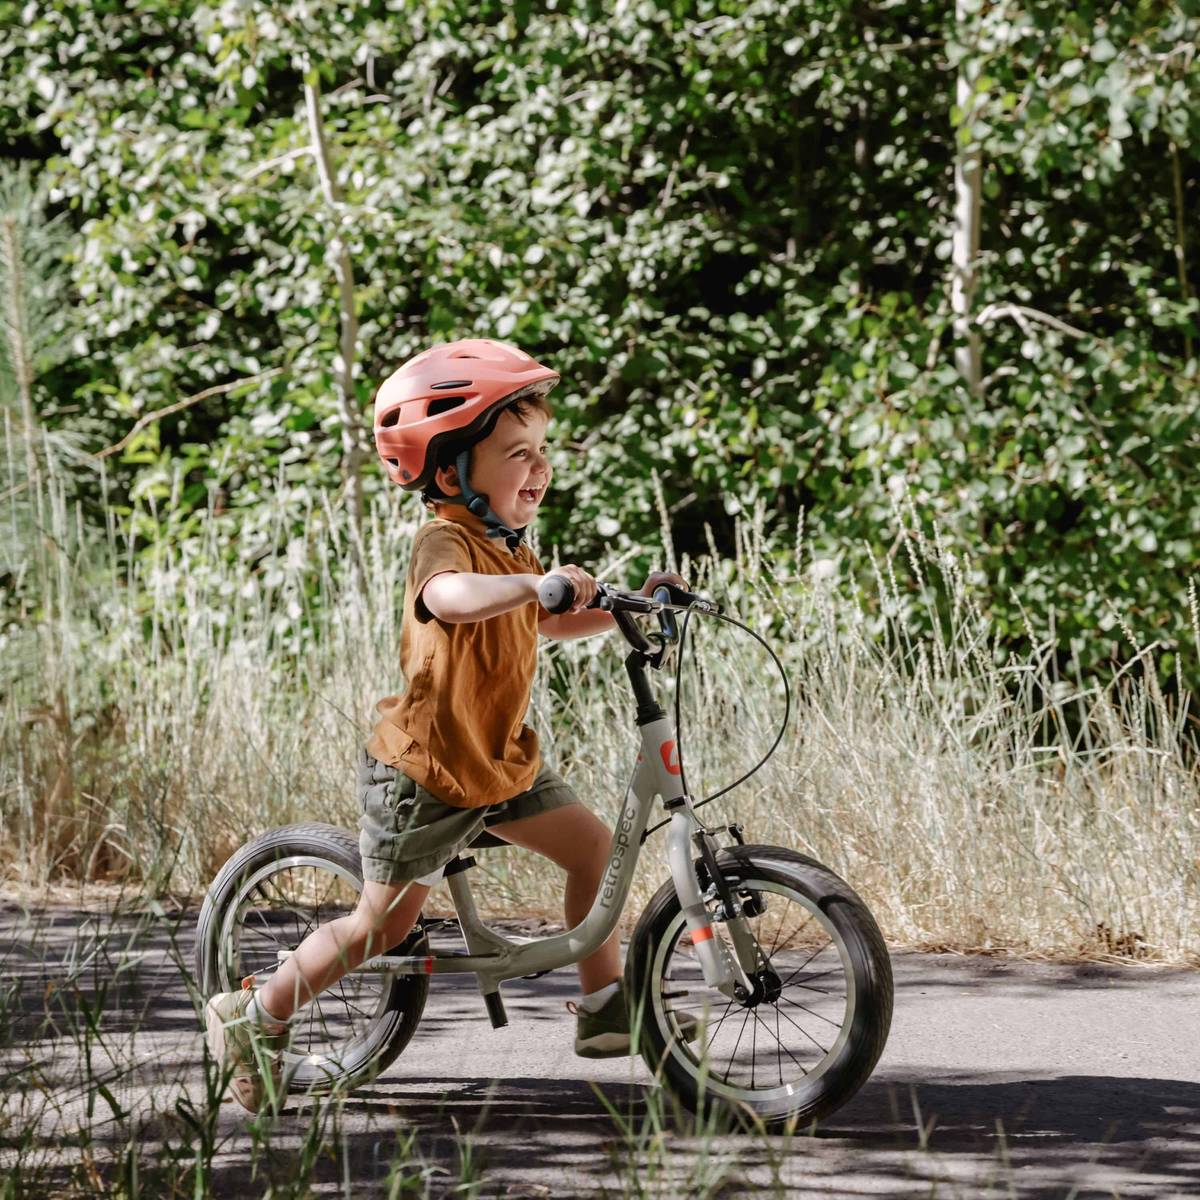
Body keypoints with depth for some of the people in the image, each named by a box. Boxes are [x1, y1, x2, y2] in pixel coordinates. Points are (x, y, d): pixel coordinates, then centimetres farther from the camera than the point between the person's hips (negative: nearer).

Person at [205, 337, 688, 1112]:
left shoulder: (508, 548, 7)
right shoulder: (447, 540, -23)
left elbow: (546, 624, 24)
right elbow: (447, 596, -48)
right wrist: (535, 582, -62)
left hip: (500, 759, 9)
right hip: (426, 771, -9)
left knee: (592, 844, 4)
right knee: (386, 923, 0)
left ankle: (607, 1008, 14)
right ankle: (255, 1019, 15)